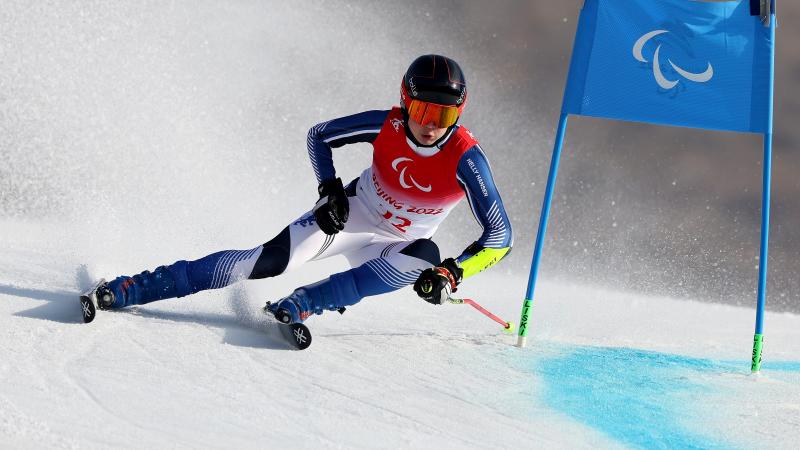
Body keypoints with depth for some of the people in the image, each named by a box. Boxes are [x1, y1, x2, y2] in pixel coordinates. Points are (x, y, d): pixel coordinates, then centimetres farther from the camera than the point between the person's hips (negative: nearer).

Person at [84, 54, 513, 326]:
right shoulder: (386, 126, -20)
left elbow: (499, 236, -24)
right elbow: (318, 135, -2)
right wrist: (330, 187, -18)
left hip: (392, 244, 0)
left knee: (425, 258, -35)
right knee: (269, 261, -20)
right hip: (348, 215, 0)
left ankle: (296, 306, -34)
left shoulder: (465, 158, -26)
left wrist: (451, 273, -37)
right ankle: (126, 289, -19)